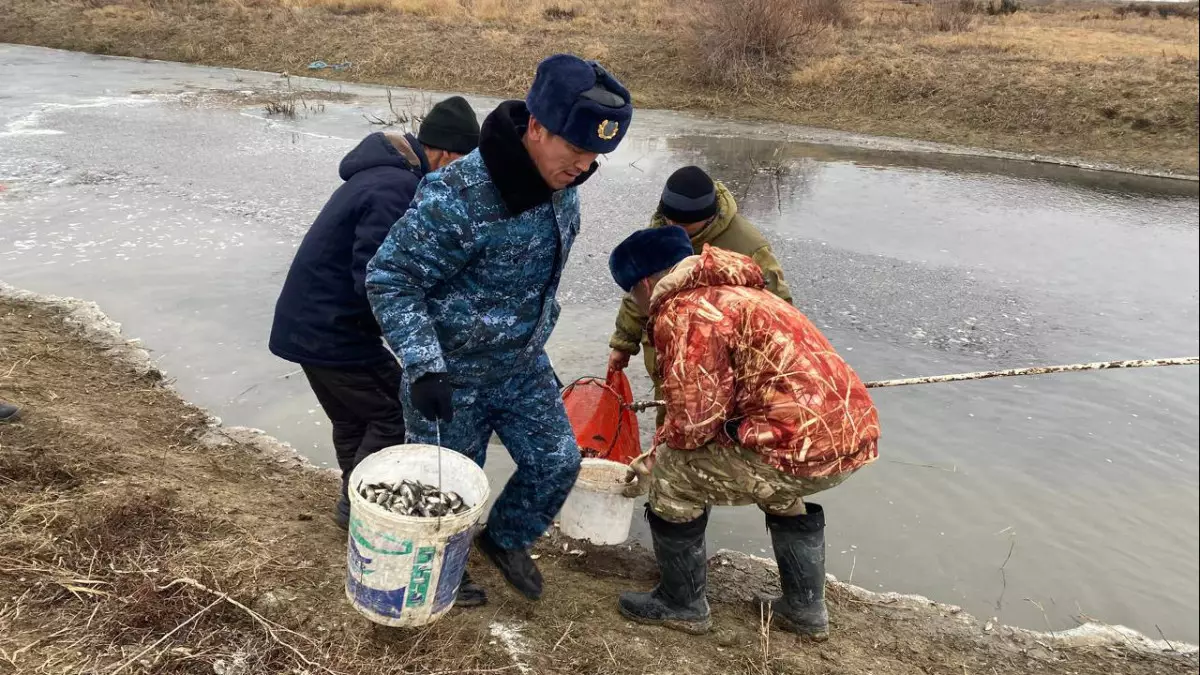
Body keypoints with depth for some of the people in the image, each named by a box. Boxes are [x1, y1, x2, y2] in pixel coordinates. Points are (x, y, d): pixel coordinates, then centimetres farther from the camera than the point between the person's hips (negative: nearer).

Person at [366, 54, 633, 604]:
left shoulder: (560, 187, -5)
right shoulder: (456, 196, -31)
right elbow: (389, 279, -23)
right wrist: (424, 367, -29)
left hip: (523, 367, 7)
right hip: (450, 376, -6)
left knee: (558, 461, 10)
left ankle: (506, 539, 39)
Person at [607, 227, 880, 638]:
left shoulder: (684, 313, -8)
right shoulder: (730, 293, 23)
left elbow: (693, 421, -12)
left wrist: (654, 461, 7)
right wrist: (664, 448, 31)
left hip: (804, 446, -10)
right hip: (853, 432, 10)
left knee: (674, 473, 6)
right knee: (781, 492, 38)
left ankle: (681, 605, 22)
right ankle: (805, 607, 44)